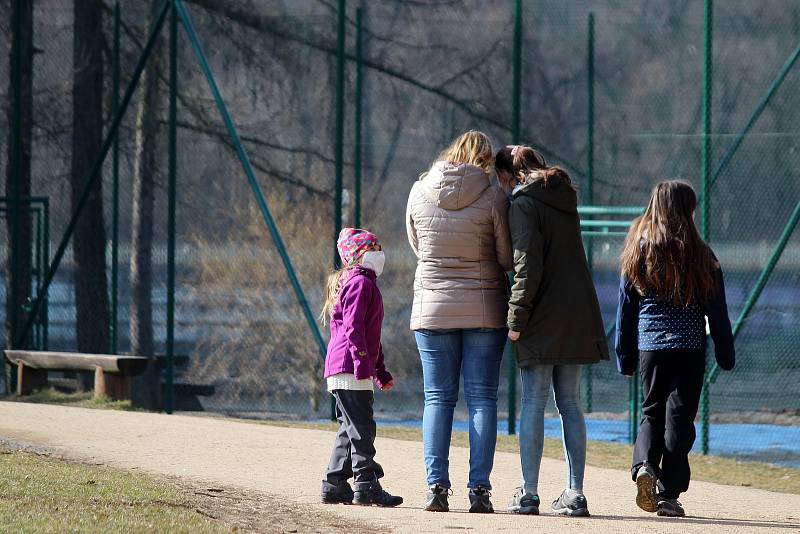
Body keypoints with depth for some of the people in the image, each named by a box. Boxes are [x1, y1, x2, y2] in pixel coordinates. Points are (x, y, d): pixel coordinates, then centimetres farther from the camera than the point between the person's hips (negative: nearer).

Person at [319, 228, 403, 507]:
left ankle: (334, 485, 16)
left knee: (350, 429, 14)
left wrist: (381, 372, 31)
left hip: (340, 370, 11)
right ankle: (366, 486, -11)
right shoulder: (360, 283, -9)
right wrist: (362, 363, -25)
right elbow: (354, 328, -19)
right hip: (349, 369, -11)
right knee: (361, 427, -10)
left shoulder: (366, 284, 25)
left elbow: (371, 337, 30)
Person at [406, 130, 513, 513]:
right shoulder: (493, 198, -10)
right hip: (484, 309, -2)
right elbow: (508, 258, -5)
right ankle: (479, 489, -3)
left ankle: (436, 486, -2)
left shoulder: (419, 192, -1)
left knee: (438, 398, 6)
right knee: (482, 398, 2)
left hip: (432, 307, 2)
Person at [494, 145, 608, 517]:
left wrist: (516, 318, -12)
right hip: (577, 316, 7)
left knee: (533, 403, -2)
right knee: (570, 404, 8)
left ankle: (528, 493, -2)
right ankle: (574, 493, 5)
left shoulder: (524, 204, -8)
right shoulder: (564, 199, 16)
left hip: (543, 319, -7)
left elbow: (528, 267, -16)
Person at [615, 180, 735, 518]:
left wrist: (625, 358, 15)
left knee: (651, 413, 15)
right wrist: (726, 355, 8)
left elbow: (625, 309, 8)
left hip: (649, 347, 2)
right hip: (689, 348, -2)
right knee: (679, 417, 3)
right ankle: (668, 493, 0)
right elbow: (716, 309, 0)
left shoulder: (637, 252, 4)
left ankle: (644, 465, -12)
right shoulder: (699, 255, -4)